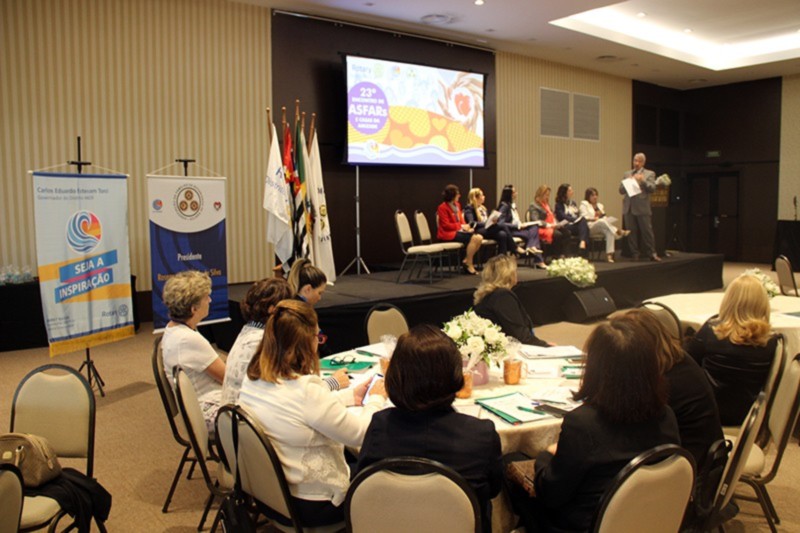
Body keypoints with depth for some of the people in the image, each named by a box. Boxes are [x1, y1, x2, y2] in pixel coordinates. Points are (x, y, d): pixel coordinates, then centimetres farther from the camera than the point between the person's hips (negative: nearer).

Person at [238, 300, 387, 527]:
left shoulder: (252, 378, -7)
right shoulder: (306, 389, -32)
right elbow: (360, 434, -21)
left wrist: (351, 395, 12)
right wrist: (376, 399, -3)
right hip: (308, 502, -7)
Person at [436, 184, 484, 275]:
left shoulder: (457, 205, 14)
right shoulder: (442, 207, -9)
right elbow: (446, 225, -15)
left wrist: (466, 226, -4)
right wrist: (461, 226, -18)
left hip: (459, 230, 8)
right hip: (448, 233, -8)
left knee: (479, 238, -13)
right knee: (473, 238, -26)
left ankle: (466, 261, -4)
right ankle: (469, 265, -14)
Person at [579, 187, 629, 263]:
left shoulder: (600, 205, 28)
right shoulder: (584, 204, 10)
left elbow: (604, 217, 21)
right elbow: (584, 218, -5)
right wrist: (594, 219, -21)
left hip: (602, 227, 5)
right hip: (589, 228, -5)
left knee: (610, 232, -32)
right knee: (602, 221, -38)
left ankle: (609, 254, -41)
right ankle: (620, 232, -46)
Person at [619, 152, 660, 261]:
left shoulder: (649, 174, 8)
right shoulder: (627, 174, 17)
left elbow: (652, 188, -4)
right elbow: (621, 190, 12)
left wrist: (643, 180, -16)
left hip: (642, 208, -3)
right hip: (629, 208, 3)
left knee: (647, 231, -4)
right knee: (631, 232, 4)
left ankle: (652, 254, 3)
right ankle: (635, 255, 10)